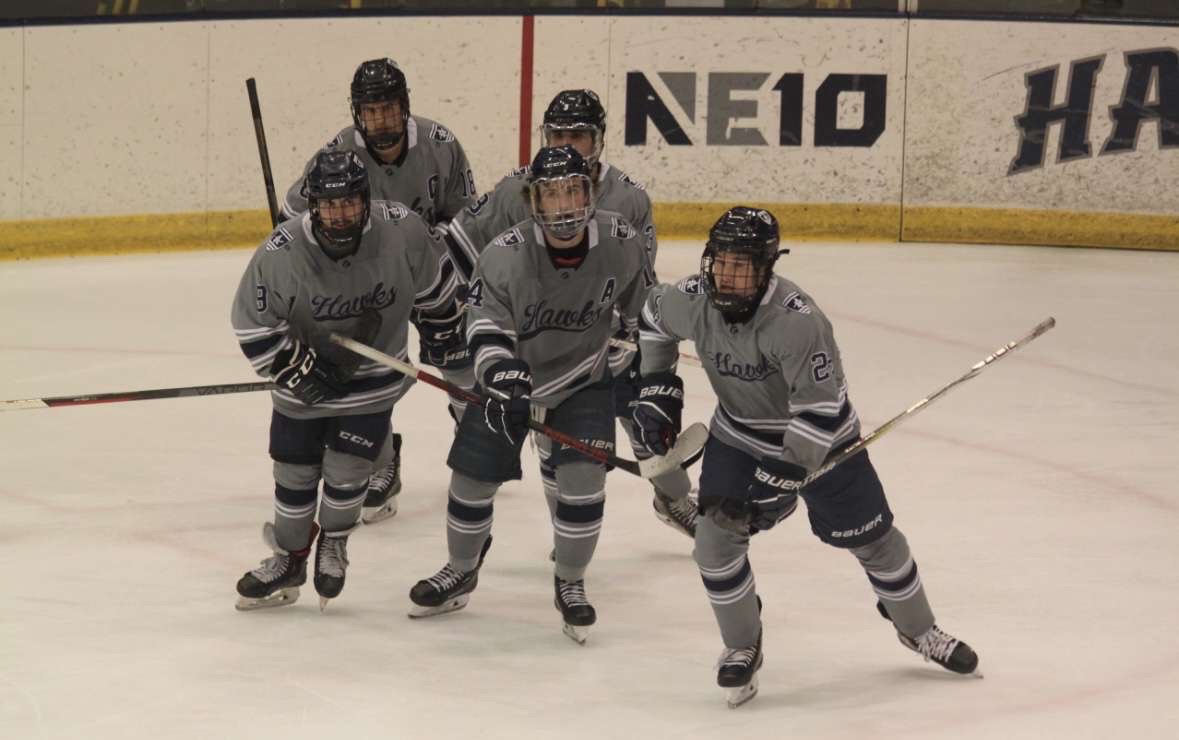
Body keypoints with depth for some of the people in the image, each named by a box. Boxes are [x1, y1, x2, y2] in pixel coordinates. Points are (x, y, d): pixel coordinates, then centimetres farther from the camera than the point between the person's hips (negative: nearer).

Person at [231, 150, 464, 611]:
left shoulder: (401, 230, -22)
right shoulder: (280, 253, -25)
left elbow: (432, 278, 0)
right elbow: (252, 323, -14)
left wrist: (446, 321, 13)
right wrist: (298, 368, -16)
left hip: (374, 377, 0)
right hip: (307, 378, 0)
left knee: (346, 470, -5)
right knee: (295, 471, 10)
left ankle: (333, 542, 25)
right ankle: (289, 561, 32)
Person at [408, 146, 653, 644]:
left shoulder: (621, 243, -18)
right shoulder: (506, 253, -25)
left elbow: (642, 310, -1)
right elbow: (485, 320, -17)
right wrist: (495, 363, -35)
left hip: (583, 379, 0)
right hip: (511, 377, 0)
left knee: (582, 479, -15)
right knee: (471, 479, 4)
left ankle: (569, 584, 9)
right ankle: (461, 573, 32)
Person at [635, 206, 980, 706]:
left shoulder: (796, 319, -37)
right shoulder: (692, 301, -21)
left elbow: (821, 408, -34)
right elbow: (653, 318, 5)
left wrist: (781, 478, -32)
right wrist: (656, 387, 2)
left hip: (819, 439, -3)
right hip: (738, 436, 4)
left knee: (873, 538, 9)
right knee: (715, 538, -10)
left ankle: (918, 629, 35)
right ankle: (742, 648, 12)